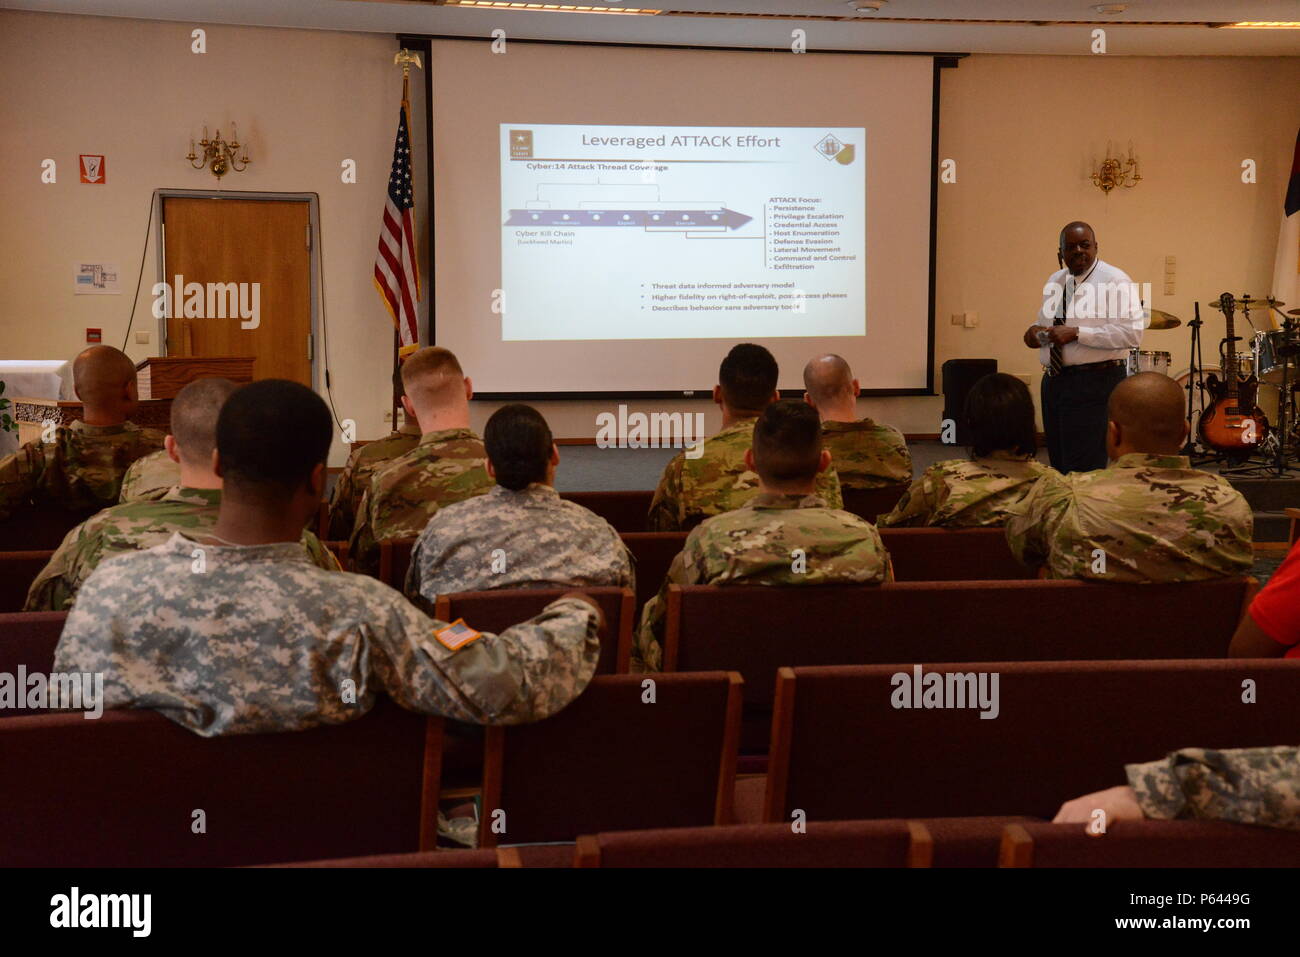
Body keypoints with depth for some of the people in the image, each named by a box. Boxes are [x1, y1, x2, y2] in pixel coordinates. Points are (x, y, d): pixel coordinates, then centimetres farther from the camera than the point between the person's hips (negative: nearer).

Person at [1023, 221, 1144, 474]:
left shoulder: (1115, 281, -9)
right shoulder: (1054, 281, 14)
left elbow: (1132, 334, -19)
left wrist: (1077, 332, -23)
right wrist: (1035, 330, 2)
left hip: (1094, 384, -8)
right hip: (1054, 382, 8)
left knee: (1083, 471, -10)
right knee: (1059, 465, 14)